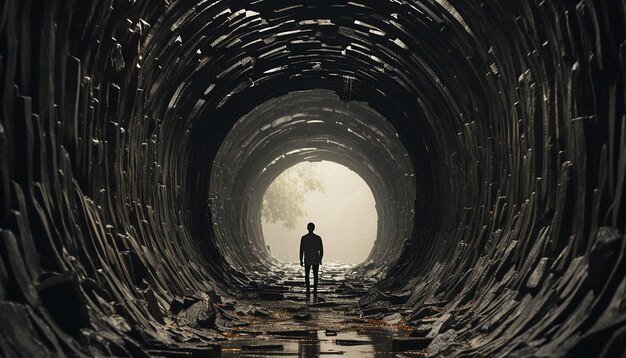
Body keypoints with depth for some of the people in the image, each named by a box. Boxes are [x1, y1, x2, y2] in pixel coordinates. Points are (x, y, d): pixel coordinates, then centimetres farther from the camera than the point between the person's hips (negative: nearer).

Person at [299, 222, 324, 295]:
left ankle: (308, 290, -1)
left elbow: (301, 250, -7)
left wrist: (301, 260, 0)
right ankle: (315, 290, 6)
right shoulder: (318, 238, -3)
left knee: (307, 275, 10)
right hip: (316, 260, 1)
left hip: (307, 260, -1)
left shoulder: (304, 238, -6)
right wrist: (320, 260, 11)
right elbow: (321, 250, -1)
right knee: (315, 275, 10)